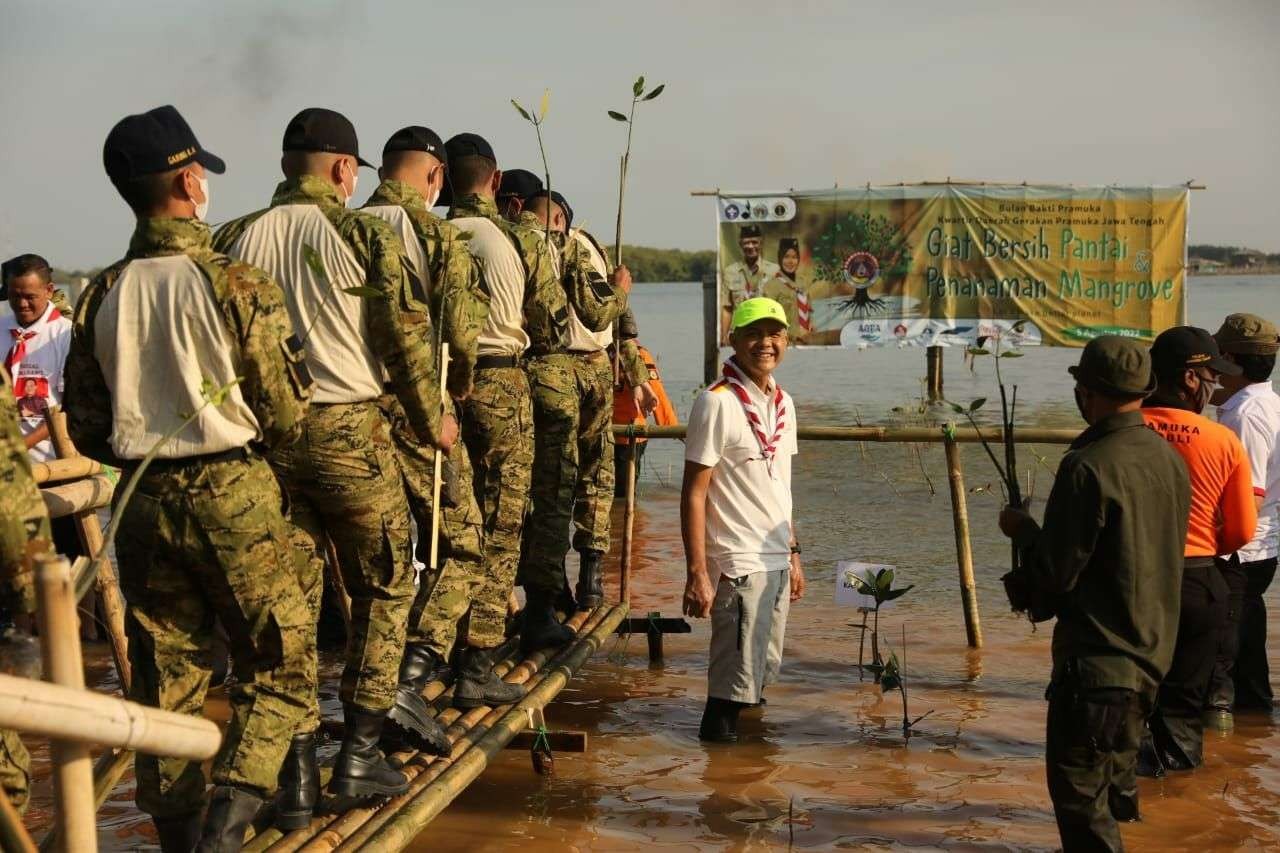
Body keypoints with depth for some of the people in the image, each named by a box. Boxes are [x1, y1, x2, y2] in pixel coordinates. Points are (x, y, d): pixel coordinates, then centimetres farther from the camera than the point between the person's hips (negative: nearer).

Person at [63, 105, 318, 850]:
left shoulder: (102, 296, 2)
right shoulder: (237, 284, -12)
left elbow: (87, 430, 6)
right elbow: (286, 418, -8)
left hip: (144, 503, 5)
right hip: (234, 495, -5)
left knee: (166, 679, 14)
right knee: (280, 663, 6)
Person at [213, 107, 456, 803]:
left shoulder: (234, 240, 5)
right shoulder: (364, 236, -6)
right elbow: (408, 336, -5)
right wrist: (432, 419, 9)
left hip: (264, 435, 4)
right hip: (350, 432, -4)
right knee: (383, 589, 10)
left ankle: (295, 765, 15)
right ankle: (359, 755, 11)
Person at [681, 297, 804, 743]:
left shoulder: (783, 403, 12)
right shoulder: (717, 403, -12)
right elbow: (694, 494, -14)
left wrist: (793, 555, 17)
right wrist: (697, 574, -19)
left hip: (776, 563, 8)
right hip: (738, 564, -8)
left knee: (763, 674, 14)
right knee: (735, 682, -5)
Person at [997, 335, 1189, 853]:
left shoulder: (1088, 467, -22)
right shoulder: (1169, 459, 4)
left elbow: (1056, 572, -19)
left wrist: (1022, 531, 1)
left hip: (1097, 660, -9)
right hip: (1153, 651, 9)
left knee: (1078, 790, -1)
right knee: (1113, 776, 25)